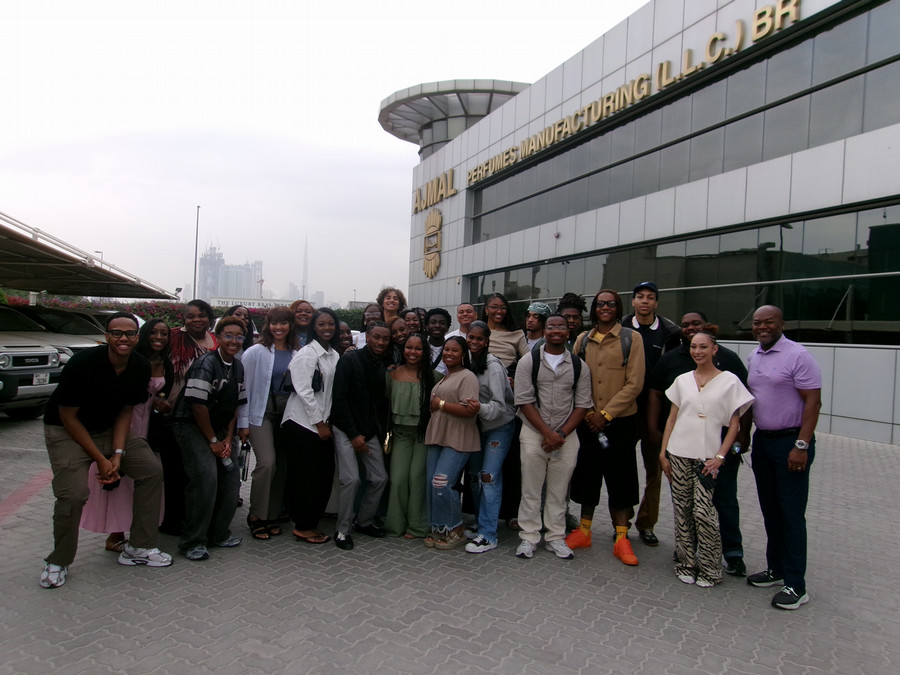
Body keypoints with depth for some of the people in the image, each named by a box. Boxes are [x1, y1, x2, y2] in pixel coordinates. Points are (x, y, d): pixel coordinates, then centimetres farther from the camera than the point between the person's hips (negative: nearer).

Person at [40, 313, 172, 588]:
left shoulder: (141, 368, -9)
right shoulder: (83, 363, -24)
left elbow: (125, 410, 1)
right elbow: (68, 416, -17)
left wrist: (118, 453, -12)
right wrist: (100, 459, -18)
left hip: (110, 430, 6)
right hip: (66, 431, -5)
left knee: (152, 469, -5)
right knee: (73, 494, -22)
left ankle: (139, 547, 6)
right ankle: (58, 562, 5)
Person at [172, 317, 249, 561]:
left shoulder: (238, 367, 7)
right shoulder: (206, 363, -16)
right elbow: (198, 405, -19)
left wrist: (228, 438, 1)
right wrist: (213, 441, -13)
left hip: (217, 429, 8)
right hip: (191, 426, -8)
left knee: (231, 475, 2)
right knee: (206, 476, -19)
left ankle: (218, 534, 18)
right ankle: (192, 542, -5)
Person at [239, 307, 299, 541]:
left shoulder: (298, 354, 6)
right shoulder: (256, 352, -4)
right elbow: (244, 387, -5)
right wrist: (243, 422, -7)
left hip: (288, 414, 4)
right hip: (262, 413, -4)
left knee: (282, 465, 6)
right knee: (267, 462, -14)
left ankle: (272, 515, 19)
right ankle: (256, 515, 3)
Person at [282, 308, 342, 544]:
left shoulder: (335, 355, 12)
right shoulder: (307, 354, -10)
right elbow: (304, 391, -15)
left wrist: (329, 422, 9)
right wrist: (320, 424, -13)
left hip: (323, 424, 7)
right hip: (304, 423, -7)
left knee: (325, 475, 8)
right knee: (306, 476, 0)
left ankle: (311, 522, 22)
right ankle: (302, 527, 13)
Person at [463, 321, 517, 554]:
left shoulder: (493, 367, -20)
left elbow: (499, 405, -23)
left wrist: (481, 408, -40)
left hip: (499, 425, -7)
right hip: (477, 425, 7)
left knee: (489, 476, -11)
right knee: (474, 474, 10)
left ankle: (488, 536, -5)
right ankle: (481, 524, 26)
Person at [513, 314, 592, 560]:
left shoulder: (579, 366, 5)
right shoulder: (529, 360, 0)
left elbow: (582, 404, 4)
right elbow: (524, 401, -5)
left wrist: (561, 434, -7)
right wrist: (547, 432, -11)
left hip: (566, 436, 2)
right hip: (533, 433, -1)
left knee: (559, 491, 8)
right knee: (531, 489, 3)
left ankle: (556, 538, 20)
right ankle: (528, 537, 15)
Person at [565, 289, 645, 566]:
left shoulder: (631, 338, -2)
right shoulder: (583, 340, 8)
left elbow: (634, 383, -7)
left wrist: (606, 413, -12)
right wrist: (587, 412, -5)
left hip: (620, 420, -3)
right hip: (587, 420, 3)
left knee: (620, 476, 3)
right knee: (587, 473, 11)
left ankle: (621, 538, 13)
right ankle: (584, 530, 24)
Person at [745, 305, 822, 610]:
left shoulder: (798, 355, -12)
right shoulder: (753, 357, 10)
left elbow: (813, 402, -16)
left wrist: (801, 445, -21)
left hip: (790, 442, -7)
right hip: (762, 440, 7)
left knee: (791, 514, -2)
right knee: (770, 511, 15)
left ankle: (796, 585, 7)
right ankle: (776, 569, 28)